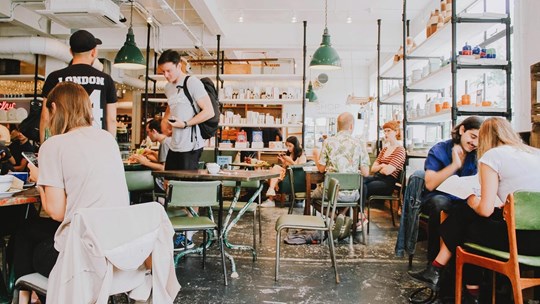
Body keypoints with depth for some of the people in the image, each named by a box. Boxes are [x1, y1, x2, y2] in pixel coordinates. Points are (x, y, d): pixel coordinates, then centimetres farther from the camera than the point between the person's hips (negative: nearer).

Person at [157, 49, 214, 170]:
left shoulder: (193, 83, -9)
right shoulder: (168, 87, 14)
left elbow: (209, 112, -14)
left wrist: (185, 124, -17)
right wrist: (165, 119, 15)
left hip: (191, 146, -7)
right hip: (174, 146, 7)